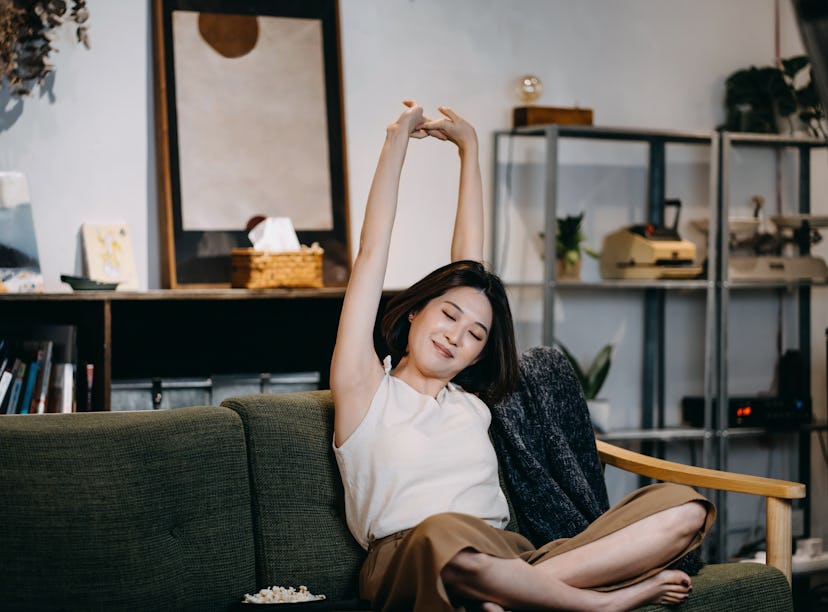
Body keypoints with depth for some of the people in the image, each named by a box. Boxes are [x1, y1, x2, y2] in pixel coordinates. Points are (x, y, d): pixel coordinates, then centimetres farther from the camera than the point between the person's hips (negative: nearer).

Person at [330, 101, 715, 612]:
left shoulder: (469, 400, 26)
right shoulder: (367, 391, 14)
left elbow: (470, 263, 28)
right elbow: (373, 252, 11)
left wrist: (469, 146, 31)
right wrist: (398, 140, 14)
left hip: (507, 559, 5)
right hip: (412, 567, -5)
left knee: (685, 508, -12)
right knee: (444, 534, -44)